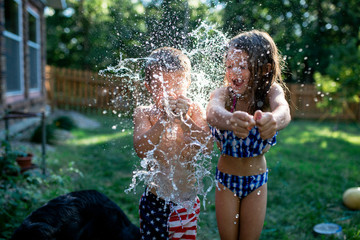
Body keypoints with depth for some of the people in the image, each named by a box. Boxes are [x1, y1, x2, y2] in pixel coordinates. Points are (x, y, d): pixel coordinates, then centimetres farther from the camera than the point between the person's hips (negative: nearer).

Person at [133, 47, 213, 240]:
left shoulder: (193, 111, -5)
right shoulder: (144, 113, -7)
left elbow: (207, 147, -17)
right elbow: (141, 150, -22)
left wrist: (184, 119, -32)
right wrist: (165, 119, -34)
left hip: (187, 202, 1)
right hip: (154, 203, -1)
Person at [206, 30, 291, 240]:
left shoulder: (270, 91, -15)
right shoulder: (223, 93, -17)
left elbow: (283, 109, -39)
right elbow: (212, 111, -41)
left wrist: (273, 120, -64)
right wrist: (230, 119, -65)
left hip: (257, 181, 0)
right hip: (226, 180, 0)